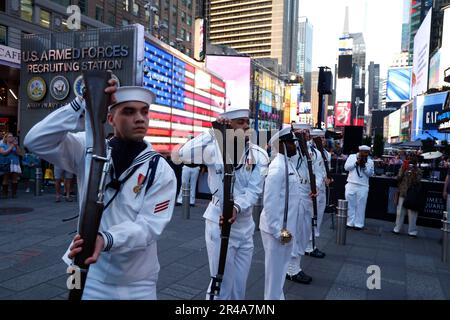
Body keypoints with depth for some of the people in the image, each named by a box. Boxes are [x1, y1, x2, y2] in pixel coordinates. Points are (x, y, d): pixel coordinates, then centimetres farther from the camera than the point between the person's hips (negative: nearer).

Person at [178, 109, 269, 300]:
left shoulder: (259, 155, -2)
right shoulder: (215, 149, -11)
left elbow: (254, 190, -10)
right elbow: (183, 154, -26)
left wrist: (237, 207, -28)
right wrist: (213, 132, -22)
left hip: (245, 225, 4)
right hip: (219, 224, -4)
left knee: (240, 283, 19)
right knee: (222, 283, 8)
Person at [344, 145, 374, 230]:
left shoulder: (370, 161, 6)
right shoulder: (352, 157, 5)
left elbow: (370, 174, 0)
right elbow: (346, 167, -4)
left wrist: (364, 166, -13)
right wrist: (356, 162, -12)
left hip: (363, 187, 0)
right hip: (351, 185, 0)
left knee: (360, 206, 2)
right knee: (350, 205, 5)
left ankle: (358, 224, 9)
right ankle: (350, 223, 14)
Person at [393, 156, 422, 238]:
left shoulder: (418, 171, 0)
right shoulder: (404, 168, 5)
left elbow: (417, 182, -10)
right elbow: (398, 178, -3)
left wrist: (414, 174, -22)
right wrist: (403, 170, -12)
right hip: (402, 193, 2)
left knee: (412, 213, -1)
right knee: (400, 211, 8)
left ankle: (412, 231, 8)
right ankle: (397, 228, 18)